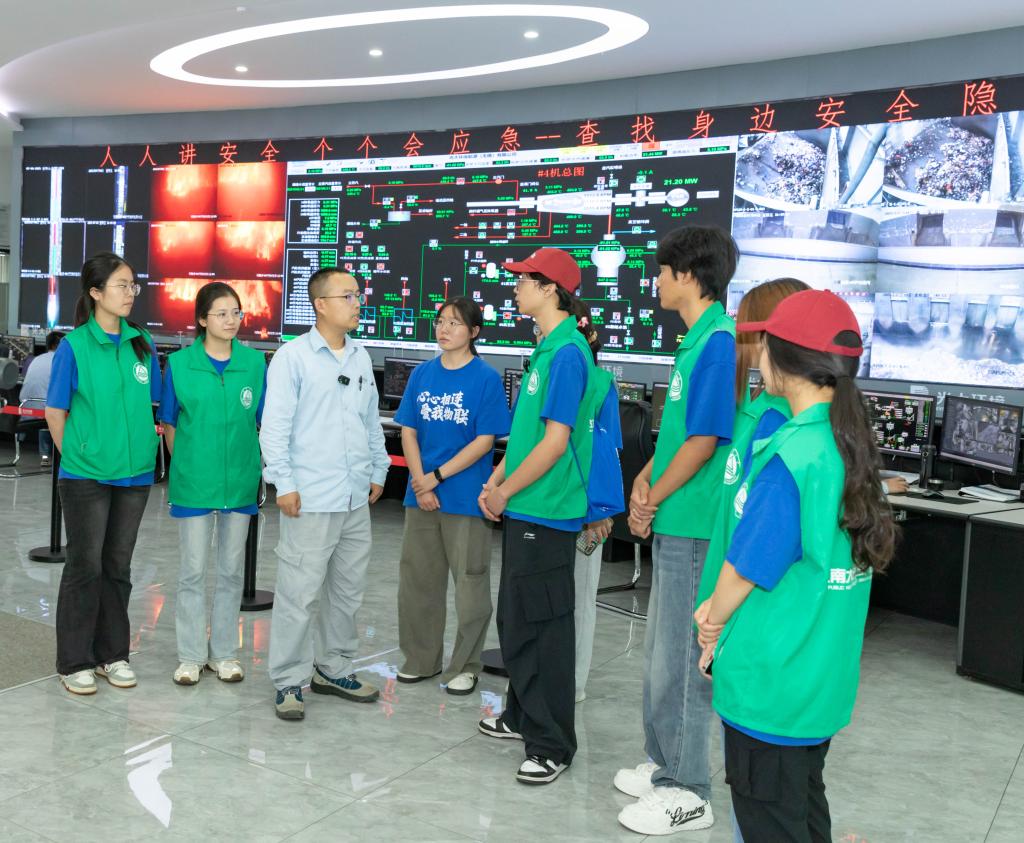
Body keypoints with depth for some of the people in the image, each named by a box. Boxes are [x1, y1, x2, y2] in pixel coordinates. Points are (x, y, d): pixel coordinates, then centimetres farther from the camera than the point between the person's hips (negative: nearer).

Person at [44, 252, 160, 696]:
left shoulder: (141, 344, 4)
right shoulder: (74, 346, -8)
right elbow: (55, 413, -2)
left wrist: (137, 451, 6)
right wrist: (77, 457, 0)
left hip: (134, 474, 4)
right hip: (86, 475, -4)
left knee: (118, 567, 13)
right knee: (85, 567, 3)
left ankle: (112, 654, 24)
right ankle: (75, 662, 15)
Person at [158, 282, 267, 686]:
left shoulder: (255, 363, -1)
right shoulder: (180, 363, -4)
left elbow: (265, 422, 5)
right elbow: (169, 424, 3)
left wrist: (261, 466, 1)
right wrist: (186, 465, 1)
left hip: (240, 481, 2)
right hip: (193, 482, -1)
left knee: (231, 570, 11)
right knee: (193, 571, 6)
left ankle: (223, 652, 24)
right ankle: (190, 656, 19)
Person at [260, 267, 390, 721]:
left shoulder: (361, 357, 12)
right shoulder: (293, 356, -8)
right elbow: (275, 425, -10)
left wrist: (378, 470, 17)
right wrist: (284, 483, -14)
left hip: (356, 499, 7)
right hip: (310, 500, -7)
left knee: (348, 591, 15)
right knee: (298, 594, -2)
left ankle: (334, 669, 29)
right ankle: (289, 681, 10)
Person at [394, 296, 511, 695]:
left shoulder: (486, 378, -7)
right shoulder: (422, 374, 6)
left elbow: (485, 440, -10)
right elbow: (408, 431, 6)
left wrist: (438, 476, -13)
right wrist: (420, 482, -7)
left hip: (465, 496, -5)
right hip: (421, 493, 5)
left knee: (470, 583, 4)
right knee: (417, 579, 12)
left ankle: (465, 667, 17)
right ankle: (420, 659, 28)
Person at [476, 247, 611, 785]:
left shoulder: (567, 353, -17)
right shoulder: (548, 349, 12)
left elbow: (555, 441, -21)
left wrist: (505, 492, -12)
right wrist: (497, 480, 9)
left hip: (546, 513, -10)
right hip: (526, 509, 10)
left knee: (540, 629, -2)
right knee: (516, 621, 19)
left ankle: (551, 745, 9)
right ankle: (523, 716, 35)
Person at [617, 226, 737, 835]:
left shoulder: (717, 340, -17)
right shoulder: (697, 339, 13)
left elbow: (703, 440, -20)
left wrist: (652, 500, -9)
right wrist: (645, 482, 6)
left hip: (692, 526, -10)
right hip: (673, 524, 10)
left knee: (681, 659, 0)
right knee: (663, 652, 19)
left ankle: (688, 791, 13)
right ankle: (667, 763, 33)